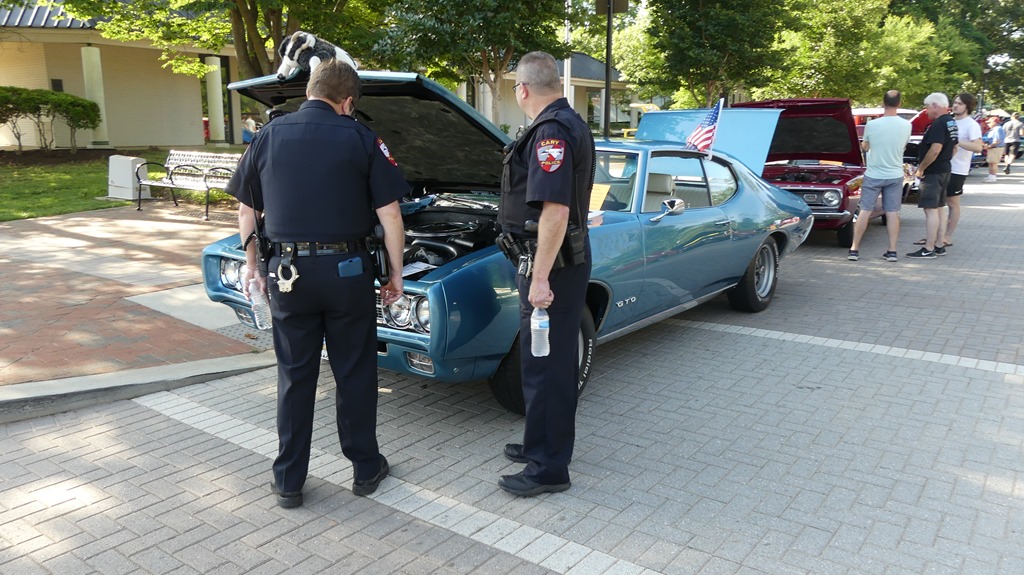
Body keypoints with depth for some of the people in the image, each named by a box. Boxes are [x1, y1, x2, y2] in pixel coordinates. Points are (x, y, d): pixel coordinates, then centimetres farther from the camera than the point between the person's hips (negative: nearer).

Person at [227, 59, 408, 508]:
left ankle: (288, 482, 20)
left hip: (287, 272, 2)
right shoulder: (359, 138, -4)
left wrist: (252, 265, 21)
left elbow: (246, 210, 11)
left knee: (294, 378, 12)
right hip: (346, 270, -2)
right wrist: (396, 274, 3)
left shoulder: (268, 137, 5)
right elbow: (389, 215, -6)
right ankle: (365, 468, 25)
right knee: (355, 373, 12)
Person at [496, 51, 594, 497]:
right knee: (558, 361, 19)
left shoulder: (551, 131, -19)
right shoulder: (572, 124, 14)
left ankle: (548, 468, 11)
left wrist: (540, 278, -26)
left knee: (545, 366, -1)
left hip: (552, 265, -11)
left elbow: (555, 211, -26)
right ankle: (545, 443, 34)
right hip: (571, 260, 11)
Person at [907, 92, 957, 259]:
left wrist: (921, 168, -17)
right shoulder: (951, 122, 13)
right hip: (944, 170, 10)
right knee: (937, 208, 17)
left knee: (931, 210, -10)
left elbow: (935, 150, -26)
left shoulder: (938, 124, -18)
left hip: (932, 172, -10)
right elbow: (954, 147, 20)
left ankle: (928, 249, -11)